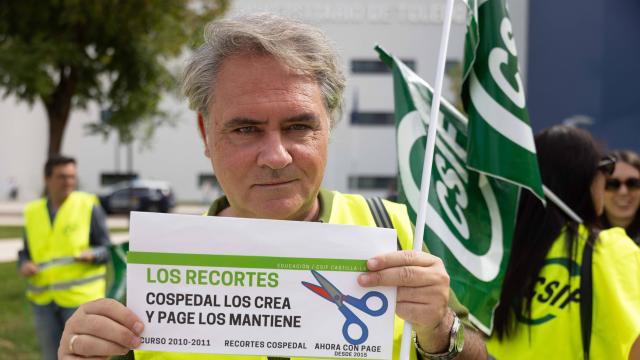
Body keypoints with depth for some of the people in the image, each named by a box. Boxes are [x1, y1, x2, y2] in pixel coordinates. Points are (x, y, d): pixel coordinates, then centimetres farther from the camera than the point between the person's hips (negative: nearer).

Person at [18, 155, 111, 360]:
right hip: (43, 298, 4)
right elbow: (26, 253, 12)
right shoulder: (33, 212, 7)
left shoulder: (88, 206, -3)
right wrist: (24, 265, -10)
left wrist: (91, 255, -23)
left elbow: (106, 249, -1)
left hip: (80, 296, -4)